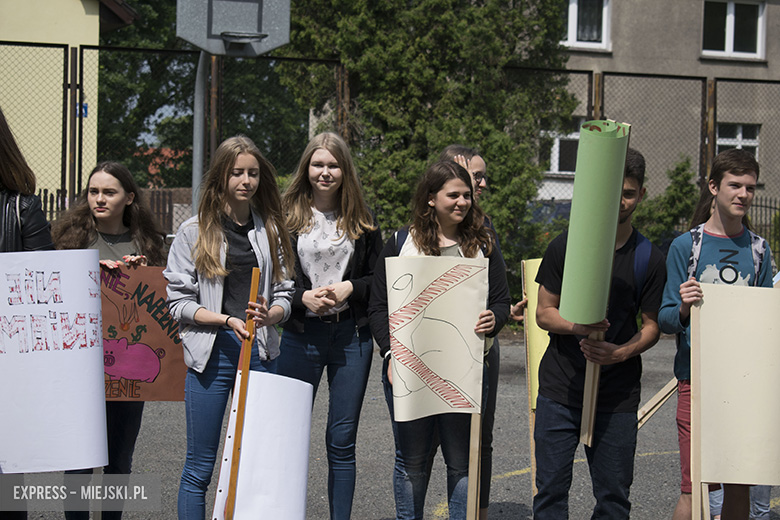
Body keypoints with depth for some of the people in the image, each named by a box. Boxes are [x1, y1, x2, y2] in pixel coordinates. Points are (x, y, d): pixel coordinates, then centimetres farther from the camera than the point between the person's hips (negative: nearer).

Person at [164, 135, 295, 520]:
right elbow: (179, 303, -2)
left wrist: (268, 314, -13)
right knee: (200, 466, 2)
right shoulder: (194, 232, 2)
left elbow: (284, 294, 10)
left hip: (261, 351, 3)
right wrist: (228, 320, -16)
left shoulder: (271, 229, 10)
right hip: (212, 352, -2)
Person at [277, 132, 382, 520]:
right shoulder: (286, 216, 3)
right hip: (300, 335, -1)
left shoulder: (361, 219, 8)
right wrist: (303, 297, -13)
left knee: (342, 440, 5)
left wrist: (349, 289, -8)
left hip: (352, 335, 1)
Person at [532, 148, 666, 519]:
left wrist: (622, 352, -15)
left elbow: (653, 325, 6)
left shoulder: (648, 258, 1)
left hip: (618, 394, 1)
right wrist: (576, 326, -18)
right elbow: (544, 313, 3)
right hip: (560, 387, 0)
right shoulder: (565, 246, 0)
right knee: (551, 490, 3)